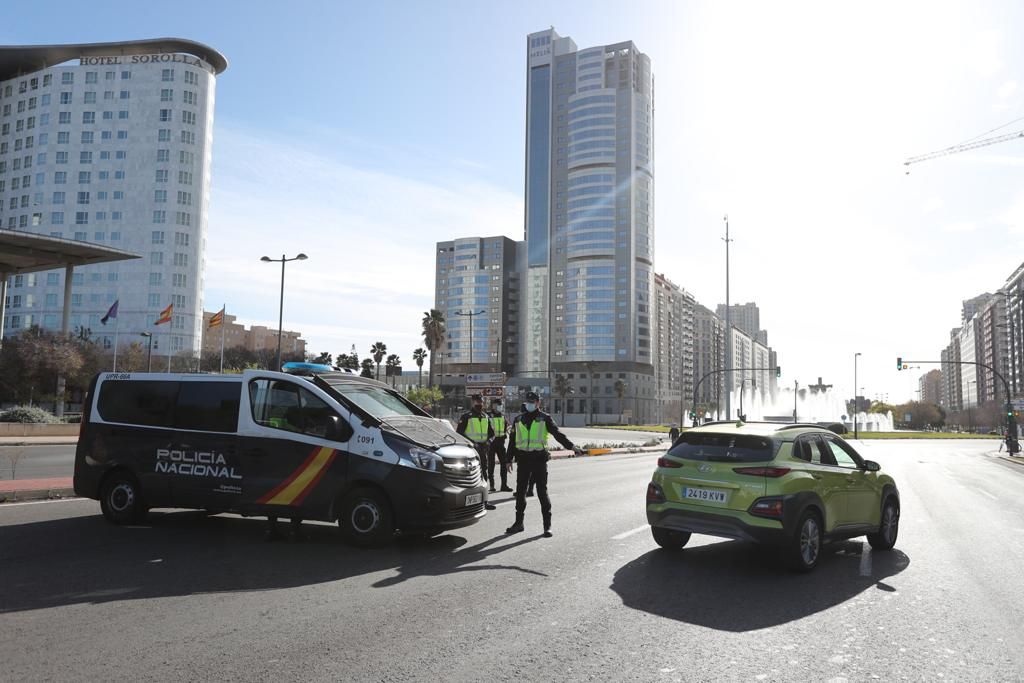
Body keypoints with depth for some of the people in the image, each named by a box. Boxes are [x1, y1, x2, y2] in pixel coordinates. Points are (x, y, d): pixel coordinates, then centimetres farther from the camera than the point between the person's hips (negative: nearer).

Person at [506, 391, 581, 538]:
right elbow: (513, 440, 16)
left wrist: (571, 446, -24)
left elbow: (557, 434, -10)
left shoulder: (545, 418, 1)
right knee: (520, 491, 9)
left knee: (542, 492, -2)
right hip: (523, 459, 4)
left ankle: (547, 525, 4)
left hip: (539, 459, -4)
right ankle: (518, 523, 21)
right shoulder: (519, 420, 12)